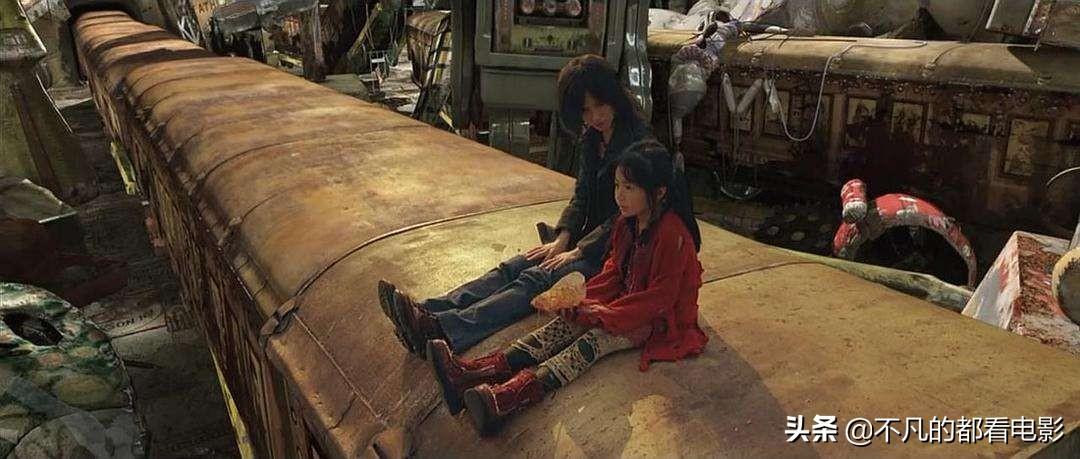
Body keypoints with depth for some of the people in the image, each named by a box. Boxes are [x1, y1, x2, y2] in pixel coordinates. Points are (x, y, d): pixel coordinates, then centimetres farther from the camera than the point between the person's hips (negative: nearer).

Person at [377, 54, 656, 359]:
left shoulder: (637, 143, -17)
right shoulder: (592, 137, 8)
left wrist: (578, 253, -17)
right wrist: (562, 239, -4)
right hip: (589, 235, 8)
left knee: (536, 279, -27)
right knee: (512, 268, -13)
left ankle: (440, 328, -43)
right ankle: (427, 312, -27)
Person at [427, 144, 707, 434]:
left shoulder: (672, 235, -24)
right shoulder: (628, 222, 2)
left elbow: (658, 299, -23)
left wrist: (603, 315, -21)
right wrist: (584, 300, -8)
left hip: (661, 321, -7)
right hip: (628, 301, 7)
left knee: (596, 338, -30)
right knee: (570, 321, -15)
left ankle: (505, 399, -50)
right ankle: (475, 373, -31)